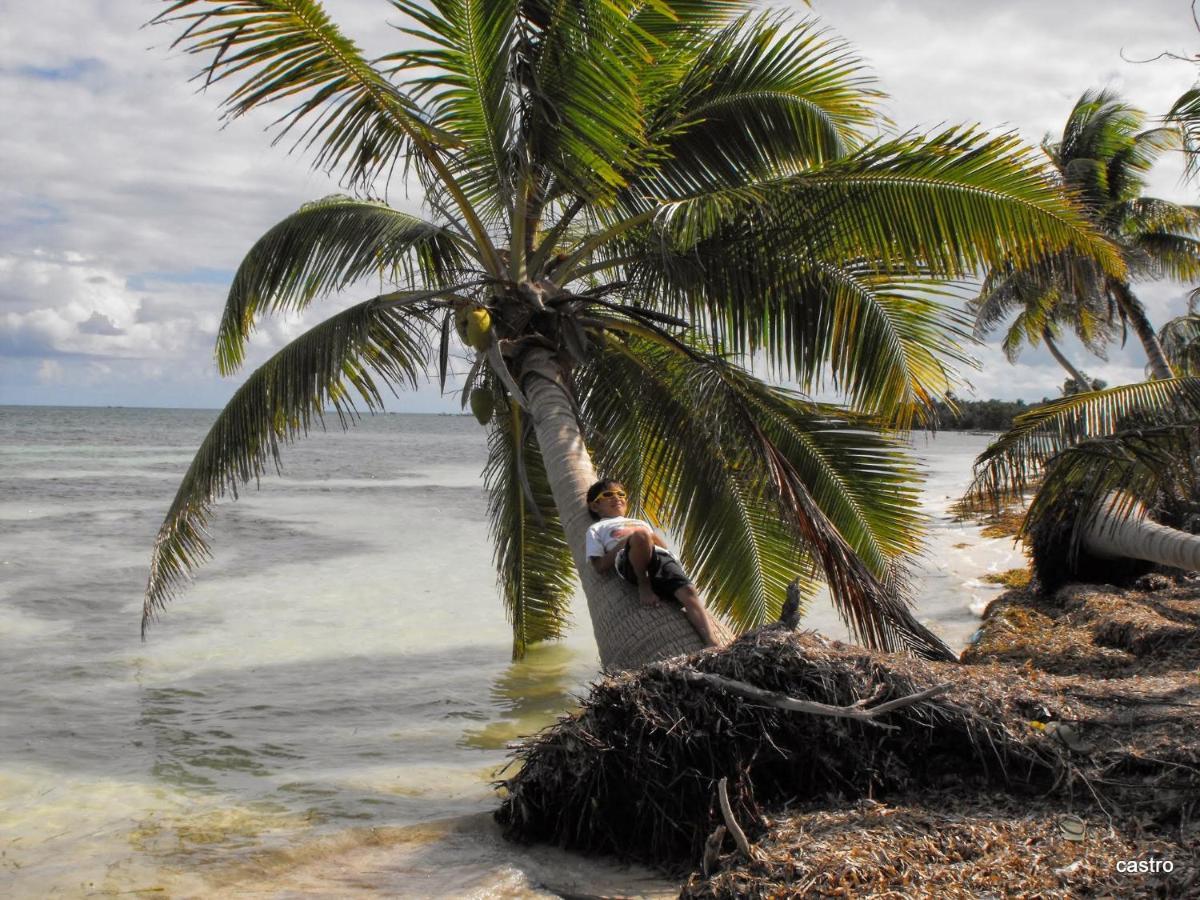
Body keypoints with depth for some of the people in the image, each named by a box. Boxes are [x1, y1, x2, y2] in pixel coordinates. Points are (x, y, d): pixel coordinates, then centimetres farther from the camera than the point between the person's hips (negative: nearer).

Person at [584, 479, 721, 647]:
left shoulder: (640, 522, 45)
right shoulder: (597, 529, 31)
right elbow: (600, 567, 12)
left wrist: (653, 538, 10)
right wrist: (625, 542, 2)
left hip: (662, 556, 4)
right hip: (626, 559, -4)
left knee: (688, 591, -28)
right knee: (640, 535, -42)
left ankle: (713, 646, -44)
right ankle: (644, 585, -19)